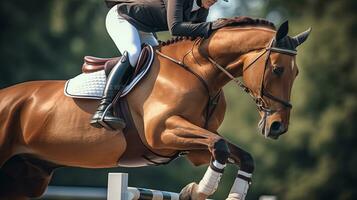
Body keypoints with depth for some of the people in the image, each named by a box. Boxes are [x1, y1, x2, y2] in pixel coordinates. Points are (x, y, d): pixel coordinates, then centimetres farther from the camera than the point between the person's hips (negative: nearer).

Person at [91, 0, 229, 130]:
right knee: (133, 53, -33)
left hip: (142, 30, 10)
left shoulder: (202, 11, -3)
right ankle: (103, 111, -46)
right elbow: (174, 28, -38)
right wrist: (210, 27, -43)